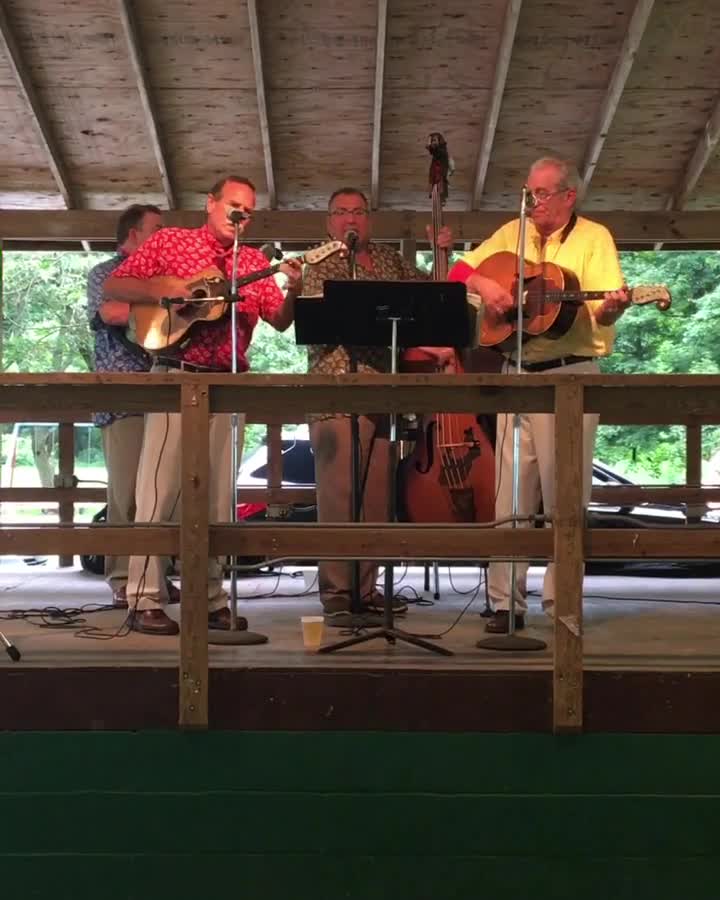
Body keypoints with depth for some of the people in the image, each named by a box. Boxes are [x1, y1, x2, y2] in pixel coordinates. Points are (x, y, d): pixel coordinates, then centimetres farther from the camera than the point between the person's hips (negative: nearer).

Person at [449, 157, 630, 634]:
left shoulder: (594, 237, 0)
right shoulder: (513, 233, 13)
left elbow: (604, 308, -11)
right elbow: (460, 270, 13)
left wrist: (612, 306, -33)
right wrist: (484, 284, -7)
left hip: (571, 374, -4)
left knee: (565, 493, -1)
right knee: (509, 491, 4)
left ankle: (561, 602, 7)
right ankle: (506, 602, 9)